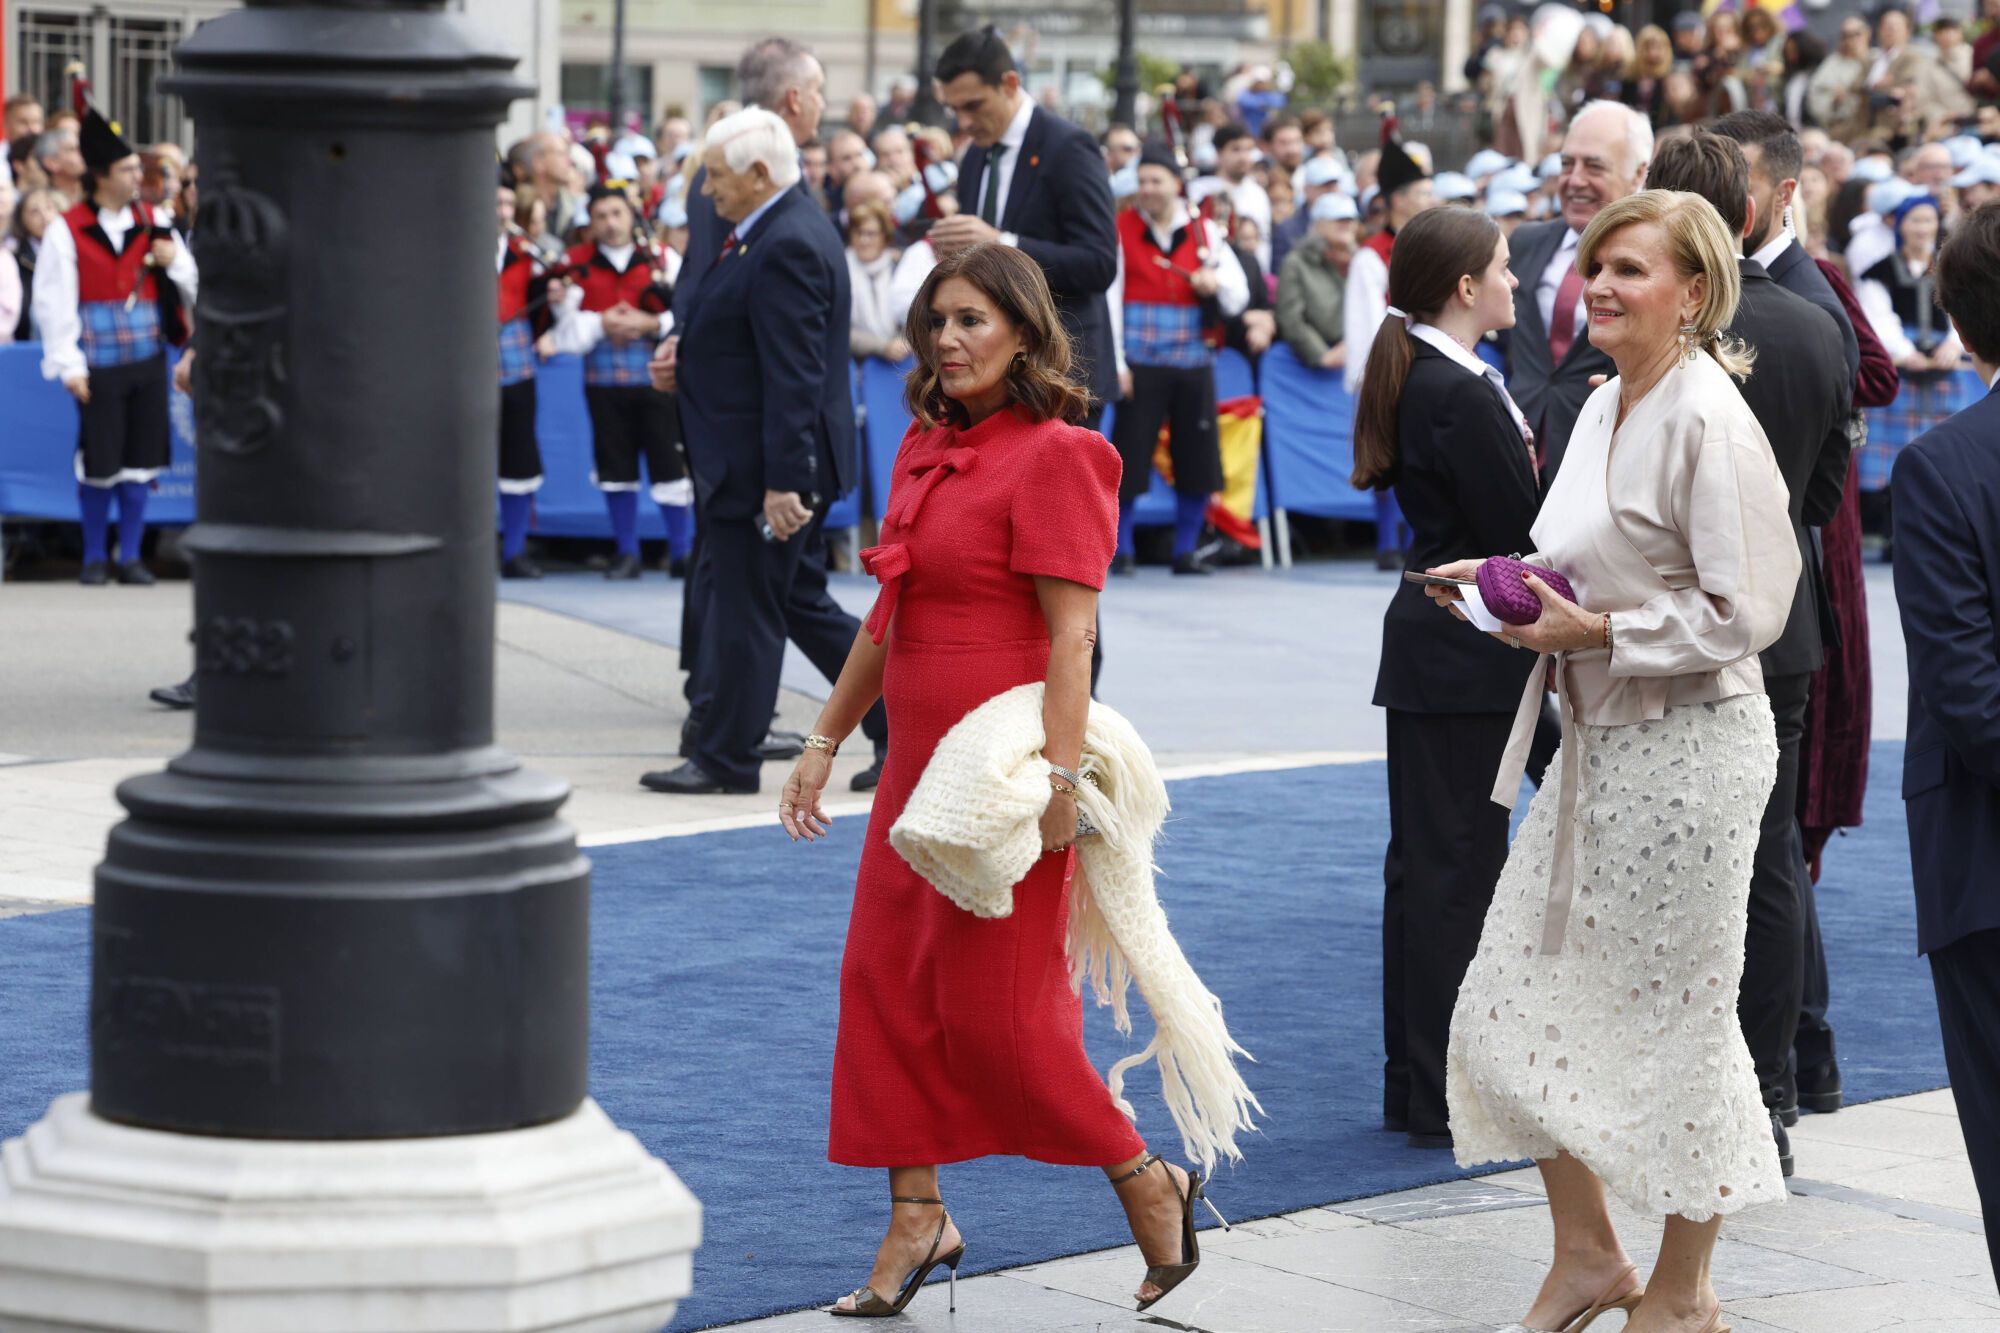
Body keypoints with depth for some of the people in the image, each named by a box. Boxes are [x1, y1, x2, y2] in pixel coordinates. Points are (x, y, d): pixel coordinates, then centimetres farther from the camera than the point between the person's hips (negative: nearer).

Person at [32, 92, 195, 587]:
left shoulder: (153, 224, 8)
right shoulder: (66, 231, -5)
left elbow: (191, 289, 15)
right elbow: (53, 302, -6)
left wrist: (172, 262, -7)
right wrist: (69, 365, -11)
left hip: (148, 359, 4)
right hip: (98, 364, -4)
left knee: (139, 460, 4)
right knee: (98, 462, 0)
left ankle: (130, 556, 14)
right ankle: (95, 558, 14)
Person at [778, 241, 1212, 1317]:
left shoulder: (1053, 457, -13)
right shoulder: (925, 449, 11)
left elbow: (1070, 634, -18)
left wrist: (1056, 779, -24)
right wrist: (827, 737, 21)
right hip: (919, 761, 8)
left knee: (997, 1008, -4)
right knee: (884, 978, 7)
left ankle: (1148, 1186, 13)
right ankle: (917, 1219, 17)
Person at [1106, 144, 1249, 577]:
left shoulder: (1204, 231, 10)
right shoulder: (1122, 229, 1)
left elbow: (1238, 298, 10)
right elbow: (1110, 298, -4)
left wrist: (1215, 285, -12)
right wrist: (1116, 362, -10)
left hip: (1193, 361, 3)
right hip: (1141, 361, -3)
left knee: (1197, 459, 3)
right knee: (1130, 454, -4)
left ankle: (1186, 550, 14)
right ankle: (1122, 550, 7)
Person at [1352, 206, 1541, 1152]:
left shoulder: (1422, 382, 11)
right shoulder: (1462, 394, -19)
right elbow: (1522, 535, -19)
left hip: (1429, 644, 10)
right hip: (1467, 657, -10)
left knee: (1427, 862, 15)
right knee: (1456, 867, -5)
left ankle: (1418, 1082, 23)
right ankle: (1443, 1099, -1)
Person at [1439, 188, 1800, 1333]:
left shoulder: (1708, 420, -16)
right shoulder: (1606, 406, 11)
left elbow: (1743, 613, -20)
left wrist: (1592, 631, -19)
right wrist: (1515, 588, 5)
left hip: (1688, 751, -9)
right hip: (1597, 743, 9)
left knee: (1676, 1019, 2)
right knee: (1521, 1001, 9)